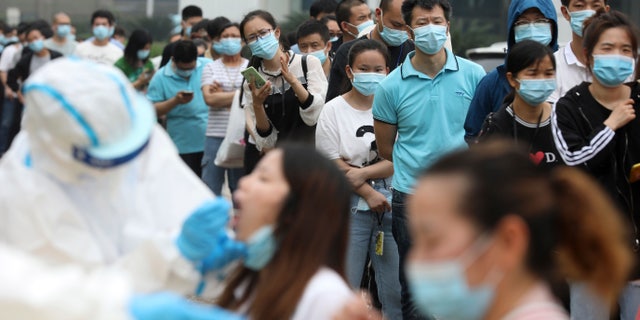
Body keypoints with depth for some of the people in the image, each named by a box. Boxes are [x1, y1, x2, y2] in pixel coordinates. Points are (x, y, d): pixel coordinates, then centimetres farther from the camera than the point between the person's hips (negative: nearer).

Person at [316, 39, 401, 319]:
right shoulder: (334, 110, 1)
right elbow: (332, 163, -3)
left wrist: (363, 173, -13)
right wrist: (369, 193, -9)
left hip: (391, 204, 1)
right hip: (350, 207, -1)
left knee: (395, 289, 4)